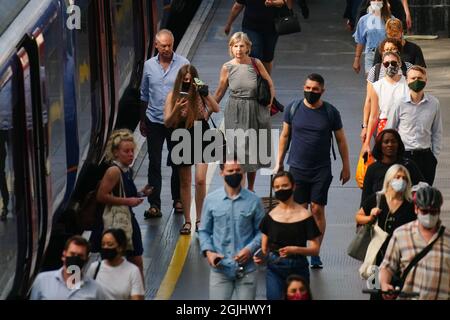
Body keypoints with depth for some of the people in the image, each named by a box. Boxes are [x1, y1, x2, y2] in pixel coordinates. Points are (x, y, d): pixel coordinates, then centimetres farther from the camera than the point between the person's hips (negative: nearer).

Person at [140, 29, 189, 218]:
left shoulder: (183, 64, -4)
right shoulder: (149, 66, 3)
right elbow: (144, 95, 13)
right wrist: (142, 120, 16)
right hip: (154, 121, 1)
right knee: (154, 163, -1)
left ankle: (178, 199, 23)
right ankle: (154, 205, 0)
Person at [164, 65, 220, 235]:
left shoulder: (200, 94, -5)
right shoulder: (173, 96, -4)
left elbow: (217, 109, -16)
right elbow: (167, 122, -7)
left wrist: (206, 94, -29)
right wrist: (176, 109, -25)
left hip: (201, 139, -1)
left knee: (200, 180, -10)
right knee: (185, 183, 8)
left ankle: (199, 219, 2)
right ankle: (187, 221, 16)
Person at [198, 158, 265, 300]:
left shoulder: (254, 200, -1)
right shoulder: (211, 200, 0)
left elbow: (261, 231, 4)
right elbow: (204, 231, 7)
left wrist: (250, 249, -12)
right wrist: (208, 251, -9)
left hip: (247, 268, 0)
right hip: (220, 268, 0)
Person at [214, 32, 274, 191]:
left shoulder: (256, 64, -6)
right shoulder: (227, 67, -5)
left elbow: (270, 85, 5)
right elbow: (220, 92, 7)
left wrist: (269, 103, -4)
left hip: (256, 111, 1)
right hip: (235, 112, -1)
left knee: (253, 149, 12)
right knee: (238, 148, -4)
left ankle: (250, 189, 28)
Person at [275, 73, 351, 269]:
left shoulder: (330, 112, -2)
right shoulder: (293, 109, 1)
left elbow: (341, 140, 6)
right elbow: (285, 136, 10)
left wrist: (346, 166, 6)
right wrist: (279, 162, 10)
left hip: (321, 170, -1)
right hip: (297, 168, 1)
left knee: (318, 210, -1)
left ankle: (315, 254, 5)